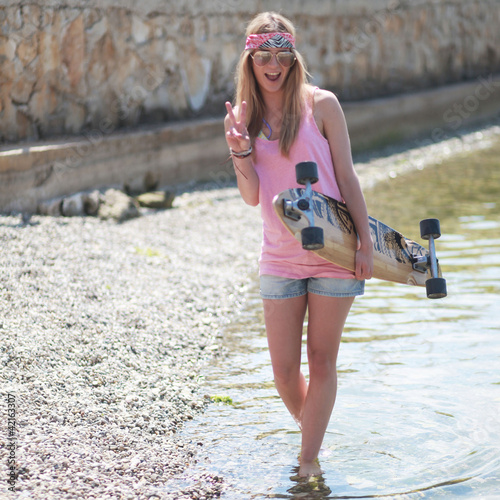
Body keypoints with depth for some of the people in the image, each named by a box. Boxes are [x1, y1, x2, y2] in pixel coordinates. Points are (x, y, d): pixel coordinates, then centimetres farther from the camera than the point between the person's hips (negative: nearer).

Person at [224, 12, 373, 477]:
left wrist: (366, 242, -7)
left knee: (322, 360, 3)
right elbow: (252, 196, 1)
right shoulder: (246, 116, 5)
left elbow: (346, 177, -3)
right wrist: (240, 150, -16)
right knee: (284, 370, 5)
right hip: (279, 258, 3)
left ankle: (308, 460, 13)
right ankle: (310, 432, 32)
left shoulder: (320, 104, -5)